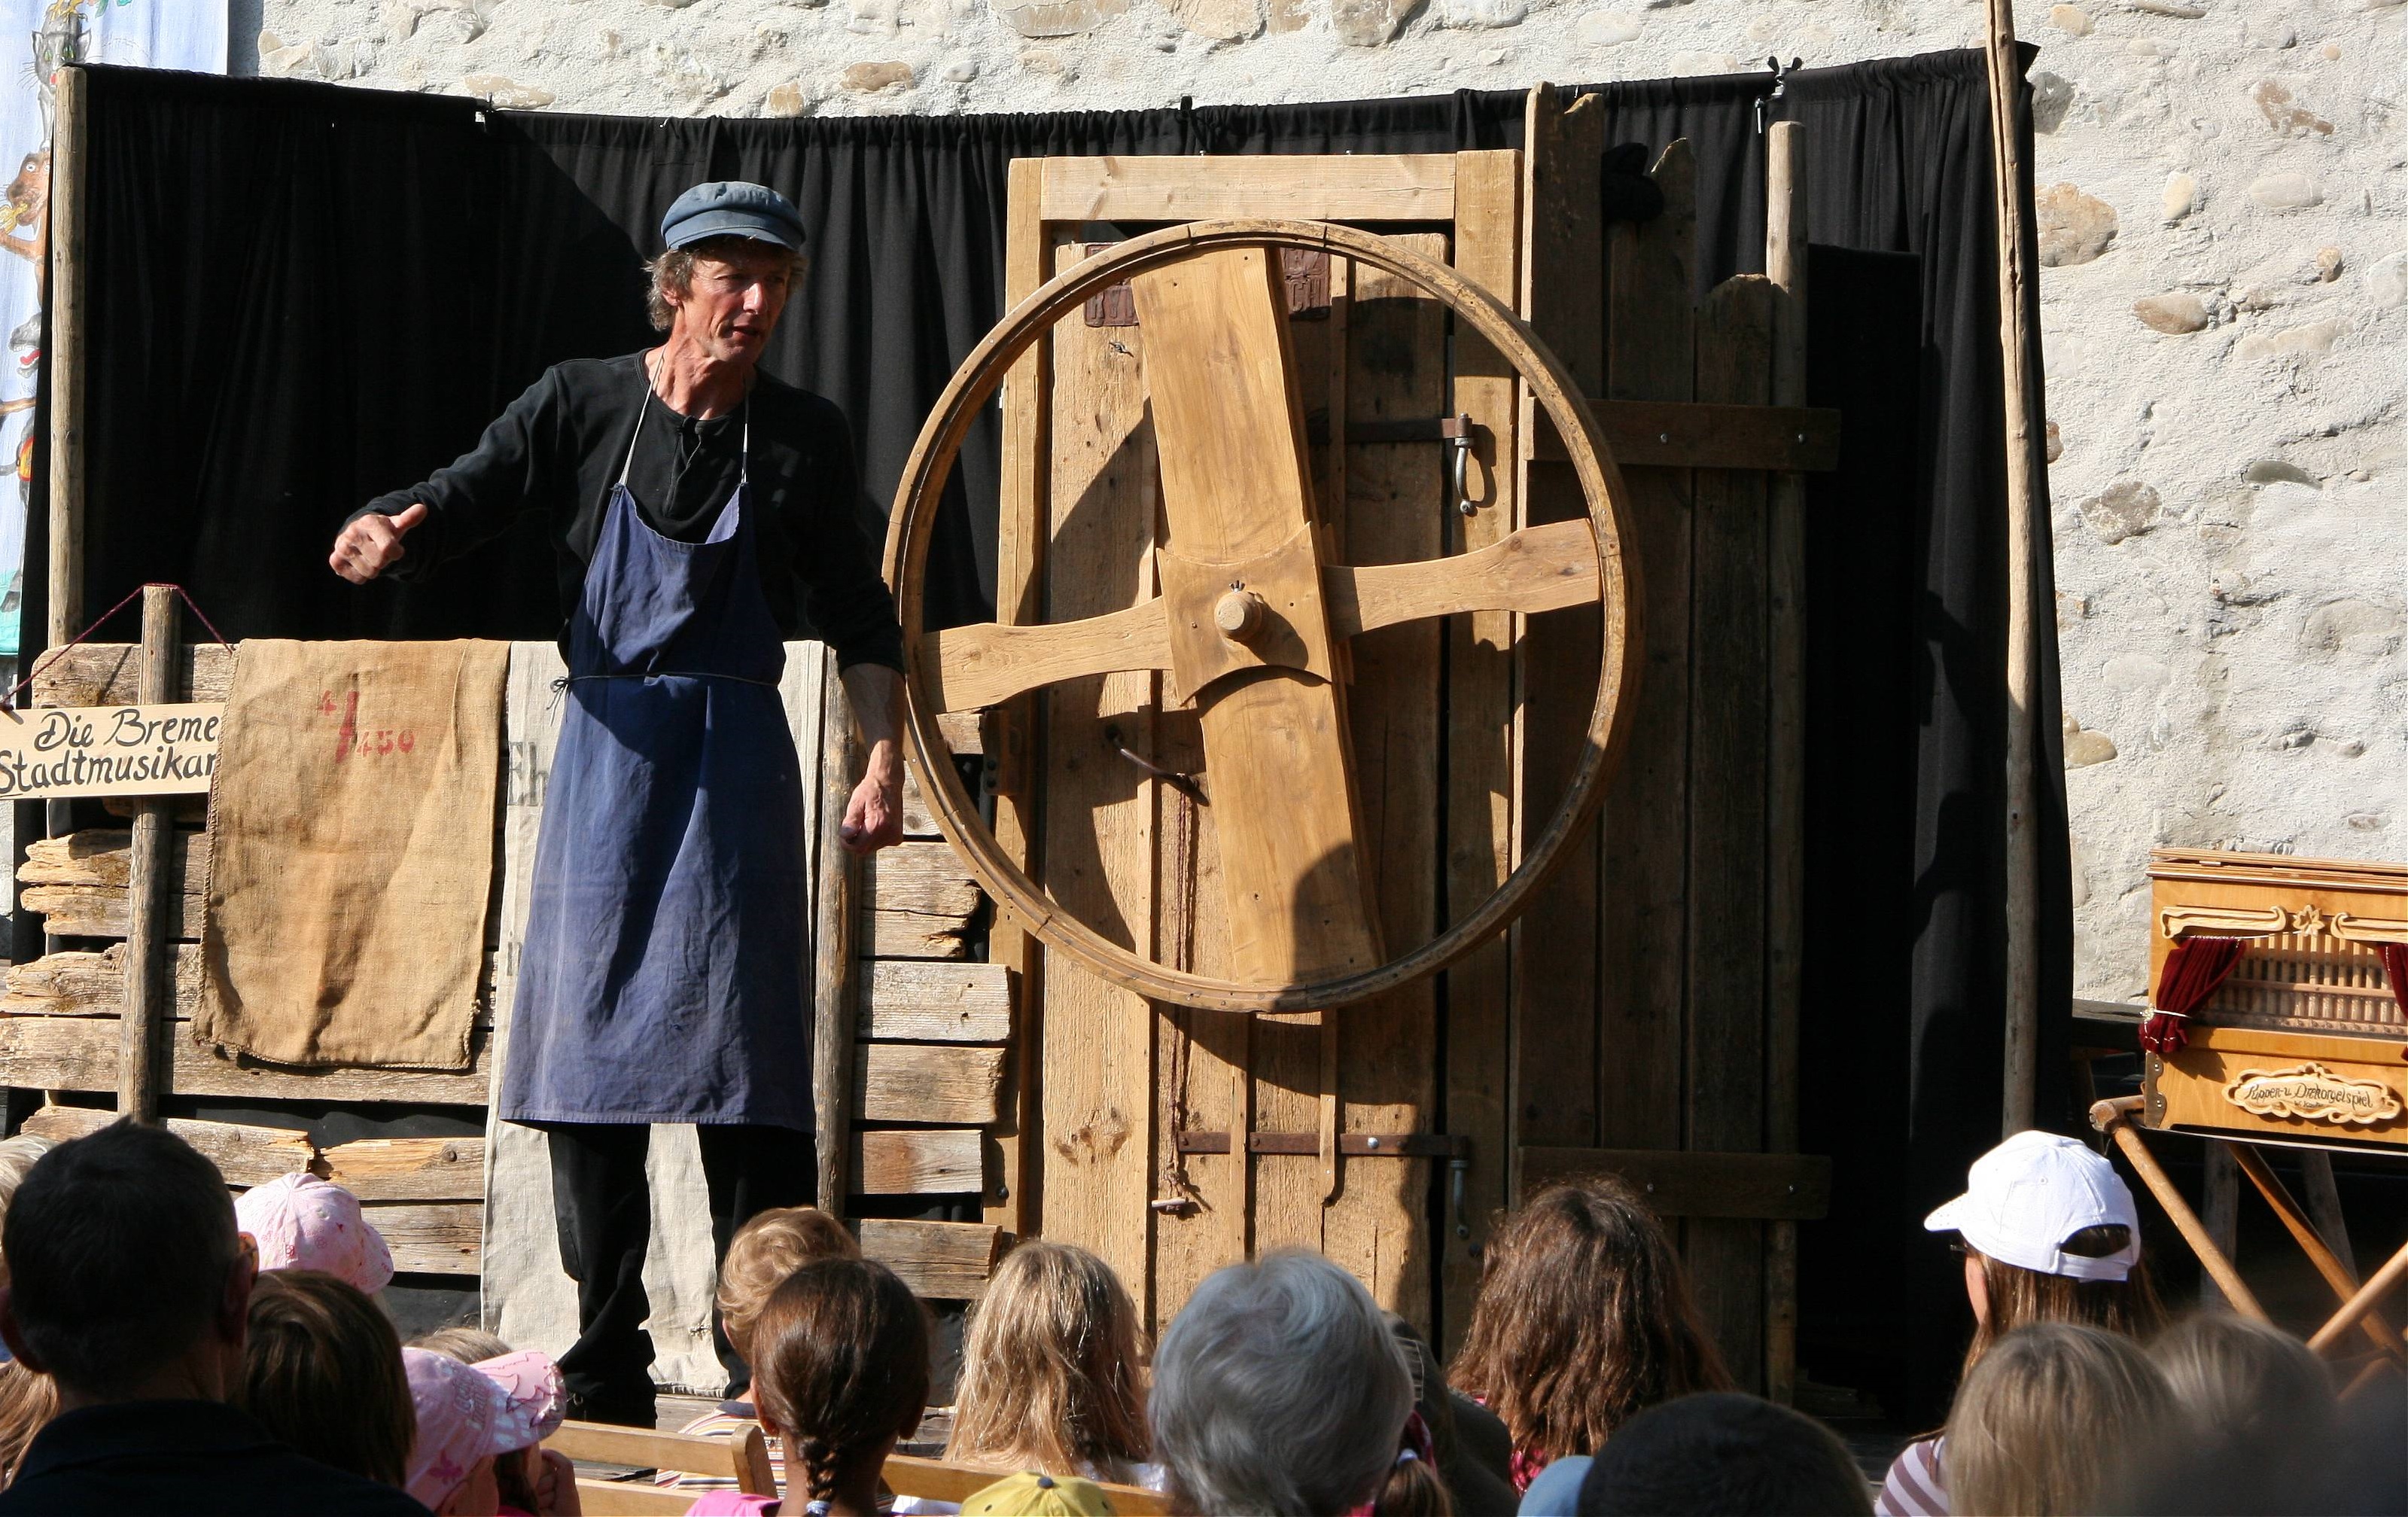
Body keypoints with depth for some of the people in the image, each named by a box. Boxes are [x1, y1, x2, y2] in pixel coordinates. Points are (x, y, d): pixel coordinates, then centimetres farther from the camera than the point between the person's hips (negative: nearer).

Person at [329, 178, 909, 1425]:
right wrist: (384, 538, -25)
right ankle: (607, 1377, 12)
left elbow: (861, 622, 9)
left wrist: (885, 761, 0)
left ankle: (764, 1373, -3)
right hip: (604, 748, 1)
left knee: (741, 1046, -8)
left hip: (735, 760, -1)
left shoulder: (803, 437, 3)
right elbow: (460, 502, -3)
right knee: (585, 1052, 2)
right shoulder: (583, 404, 2)